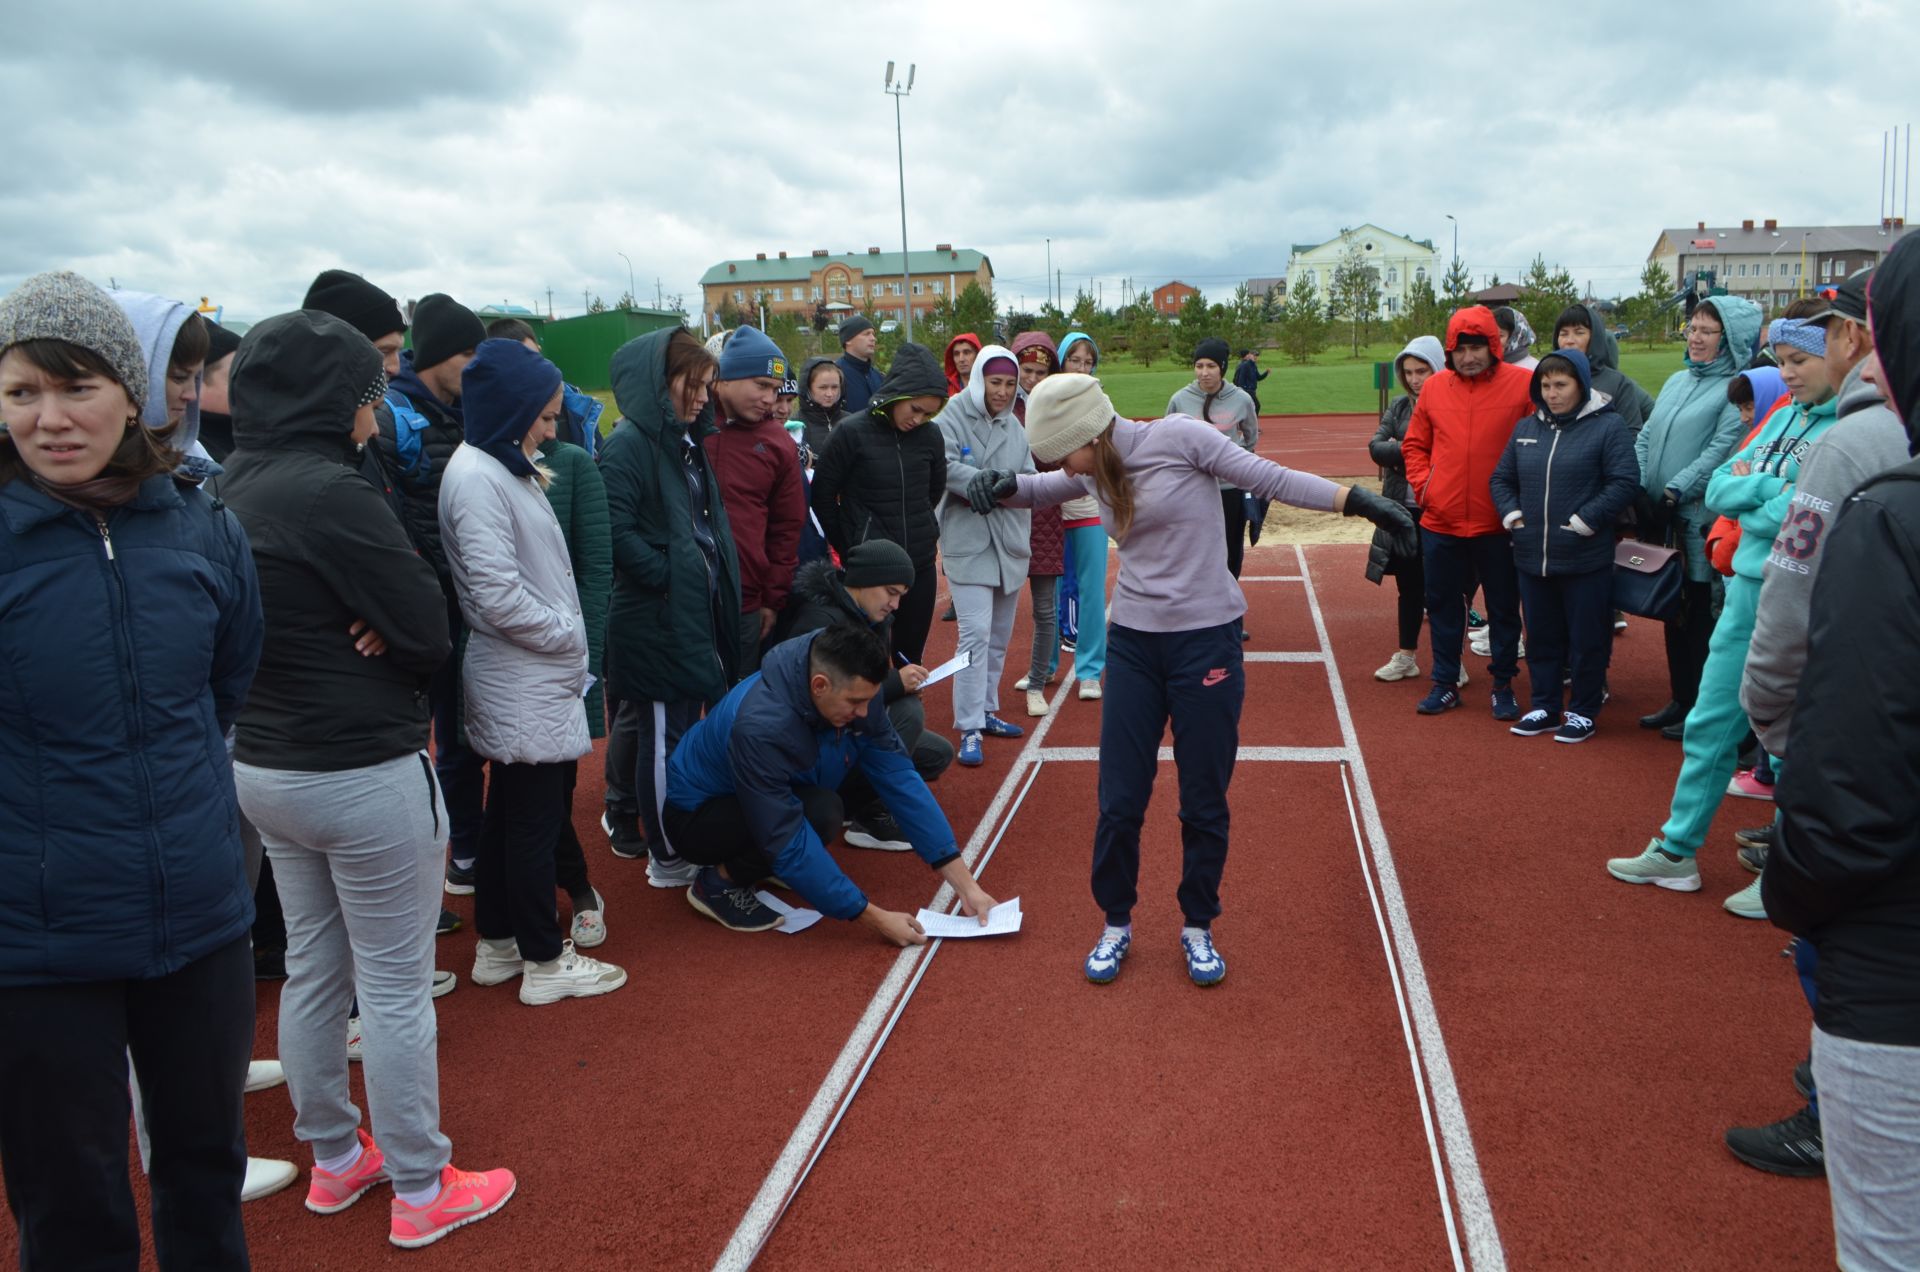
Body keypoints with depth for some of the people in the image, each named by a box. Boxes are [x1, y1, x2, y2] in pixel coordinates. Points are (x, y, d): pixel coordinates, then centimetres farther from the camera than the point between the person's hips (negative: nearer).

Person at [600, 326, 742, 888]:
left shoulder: (687, 441, 15)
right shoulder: (627, 445, -14)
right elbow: (616, 531, -23)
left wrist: (722, 582, 10)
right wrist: (669, 577, -19)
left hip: (702, 611, 9)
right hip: (657, 621, -9)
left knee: (695, 726, 16)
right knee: (666, 737, 1)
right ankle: (668, 859, 14)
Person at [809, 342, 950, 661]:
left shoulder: (930, 435, -1)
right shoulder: (851, 432, -11)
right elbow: (823, 496, -2)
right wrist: (848, 547, 5)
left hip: (920, 566, 4)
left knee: (910, 659, 12)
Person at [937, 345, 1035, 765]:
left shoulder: (1015, 427, 11)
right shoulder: (953, 419, -7)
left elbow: (1030, 477, 0)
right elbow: (944, 465, -22)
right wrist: (976, 481, -38)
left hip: (1010, 541, 6)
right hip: (968, 541, -6)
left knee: (1000, 635, 14)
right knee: (976, 633, -13)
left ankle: (986, 711, 29)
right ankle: (969, 729, -8)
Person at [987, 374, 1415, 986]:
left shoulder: (1177, 437, -13)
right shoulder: (1095, 472, 5)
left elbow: (1271, 479, -9)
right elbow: (1048, 487, 25)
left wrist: (1358, 500, -12)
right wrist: (1009, 486, 5)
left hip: (1207, 640, -5)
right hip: (1133, 643, 5)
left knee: (1205, 803, 7)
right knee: (1119, 801, 7)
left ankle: (1198, 928, 27)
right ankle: (1116, 923, 27)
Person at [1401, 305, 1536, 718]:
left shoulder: (1524, 385, -6)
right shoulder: (1434, 387, 4)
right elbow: (1414, 444, 13)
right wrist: (1422, 485, 0)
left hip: (1498, 524, -3)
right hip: (1440, 522, 3)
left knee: (1503, 607, 9)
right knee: (1442, 606, 12)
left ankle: (1503, 686, 22)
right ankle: (1445, 684, 24)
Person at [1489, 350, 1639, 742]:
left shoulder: (1608, 426, -6)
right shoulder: (1526, 428, 11)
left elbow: (1624, 482, -13)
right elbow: (1501, 478, 17)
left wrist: (1585, 521, -16)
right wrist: (1511, 514, 1)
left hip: (1586, 559, -5)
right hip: (1532, 558, 5)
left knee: (1587, 640, 5)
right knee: (1541, 638, 14)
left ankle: (1583, 712, 18)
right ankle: (1545, 707, 27)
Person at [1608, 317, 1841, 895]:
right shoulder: (1785, 417, 11)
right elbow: (1718, 489, 6)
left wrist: (1748, 495, -6)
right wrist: (1771, 488, -12)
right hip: (1747, 588, 7)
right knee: (1710, 723, 13)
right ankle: (1676, 852, 24)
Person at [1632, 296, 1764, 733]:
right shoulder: (1677, 381, 15)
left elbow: (1721, 450, -18)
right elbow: (1645, 437, 13)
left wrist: (1675, 492, -20)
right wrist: (1640, 488, -1)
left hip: (1700, 520, -7)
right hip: (1662, 518, 7)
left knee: (1701, 615, 0)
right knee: (1674, 612, 14)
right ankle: (1680, 698, 25)